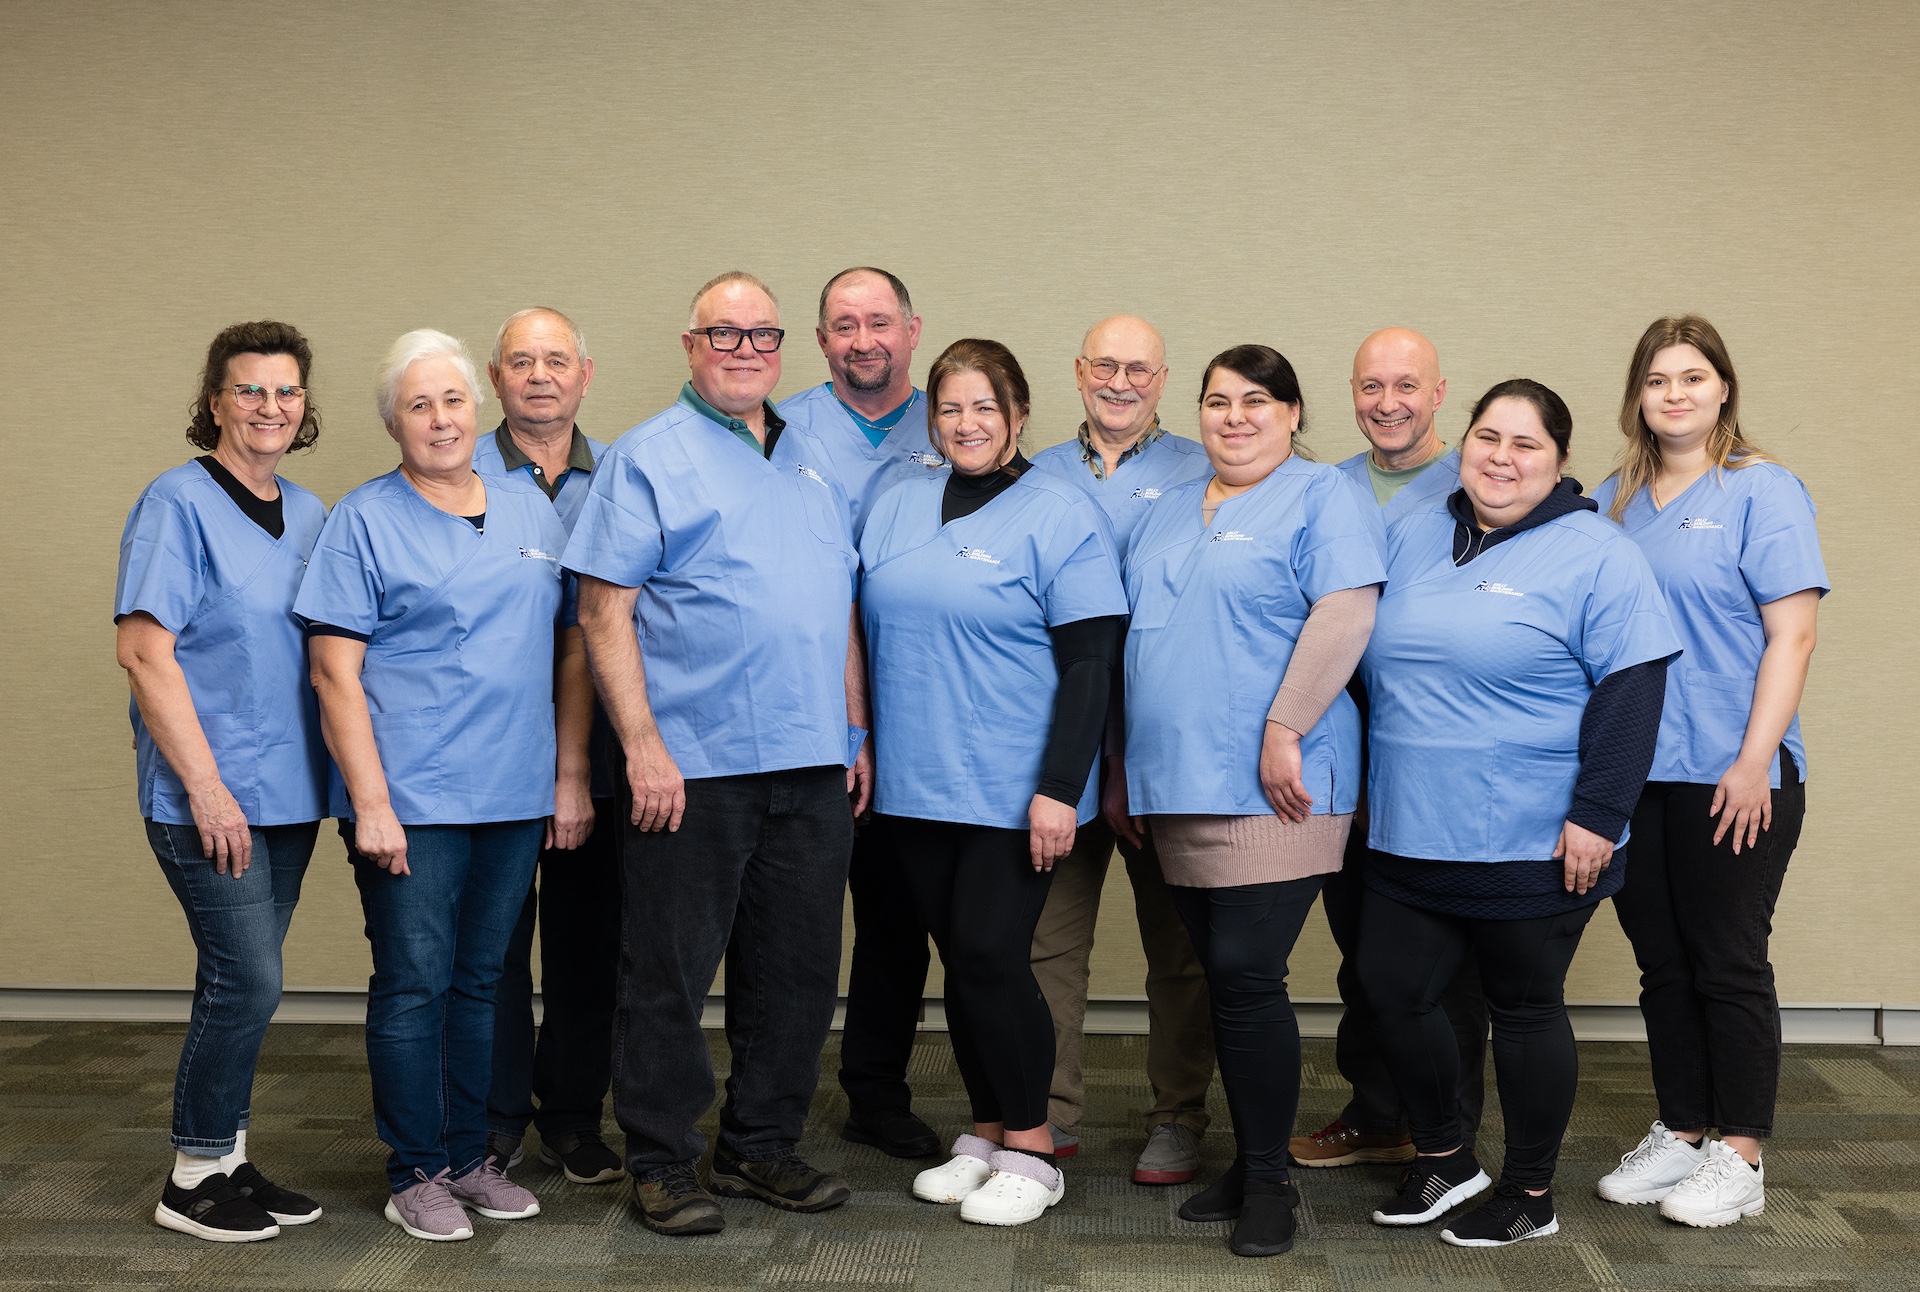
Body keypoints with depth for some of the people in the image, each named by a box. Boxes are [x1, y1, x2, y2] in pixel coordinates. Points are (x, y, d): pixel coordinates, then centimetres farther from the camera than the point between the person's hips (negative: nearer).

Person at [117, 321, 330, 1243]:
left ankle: (226, 1161, 23)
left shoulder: (308, 513, 13)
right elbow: (142, 649, -14)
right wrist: (205, 784, -18)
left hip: (289, 793, 7)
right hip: (209, 797, -7)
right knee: (247, 980, -7)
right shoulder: (179, 504, -8)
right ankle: (194, 1176, 8)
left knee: (239, 985, 12)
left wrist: (334, 771, 10)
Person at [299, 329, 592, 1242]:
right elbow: (336, 671, -8)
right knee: (414, 984, 0)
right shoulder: (364, 520, -2)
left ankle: (469, 1157, 24)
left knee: (481, 981, 12)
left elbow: (570, 651, 13)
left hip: (516, 800, 5)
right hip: (411, 802, -4)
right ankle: (415, 1174, 13)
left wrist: (571, 779, 7)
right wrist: (371, 803, -14)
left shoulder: (531, 510, 11)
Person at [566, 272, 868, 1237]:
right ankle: (663, 1165, 15)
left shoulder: (814, 464, 17)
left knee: (796, 968, 11)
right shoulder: (648, 458, -1)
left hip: (811, 765, 6)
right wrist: (642, 747, -16)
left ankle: (761, 1147, 25)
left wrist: (855, 733, 13)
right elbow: (603, 612, -8)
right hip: (692, 764, -6)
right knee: (670, 974, 2)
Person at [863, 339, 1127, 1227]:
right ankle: (985, 1133, 23)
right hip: (915, 784, 5)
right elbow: (871, 636, 17)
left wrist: (1059, 788, -15)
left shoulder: (1062, 517, -5)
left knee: (991, 954, -7)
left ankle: (1030, 1148, 9)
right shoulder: (896, 510, 11)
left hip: (1013, 789, -5)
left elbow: (1090, 663, -9)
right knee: (960, 959, 10)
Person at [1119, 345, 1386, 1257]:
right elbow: (1138, 635, 23)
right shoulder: (1170, 513, 19)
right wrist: (1128, 765, 18)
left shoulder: (1322, 498, -3)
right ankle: (1246, 1163, 22)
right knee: (1224, 980, 12)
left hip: (1268, 790, -7)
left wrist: (1284, 732, -20)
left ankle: (1268, 1181, 4)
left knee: (1246, 976, -9)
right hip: (1177, 787, 7)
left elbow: (1345, 614, -15)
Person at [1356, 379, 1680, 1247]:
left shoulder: (1596, 557, -6)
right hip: (1411, 836, 5)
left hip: (1532, 845, -5)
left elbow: (1630, 692, -12)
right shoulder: (1411, 539, 10)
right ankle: (1441, 1159, 28)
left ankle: (1530, 1194, 23)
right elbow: (1369, 665, 19)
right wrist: (1365, 783, 18)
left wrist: (1597, 815, -17)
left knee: (1525, 1011, 7)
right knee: (1391, 993, 6)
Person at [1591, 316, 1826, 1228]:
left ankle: (1740, 1155, 13)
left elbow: (1791, 636, -10)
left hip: (1729, 776, -5)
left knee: (1728, 963, 2)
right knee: (1662, 962, 12)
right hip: (1634, 772, 5)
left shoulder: (1762, 491, -5)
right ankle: (1679, 1135, 24)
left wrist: (1754, 761, -16)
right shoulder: (1614, 501, 11)